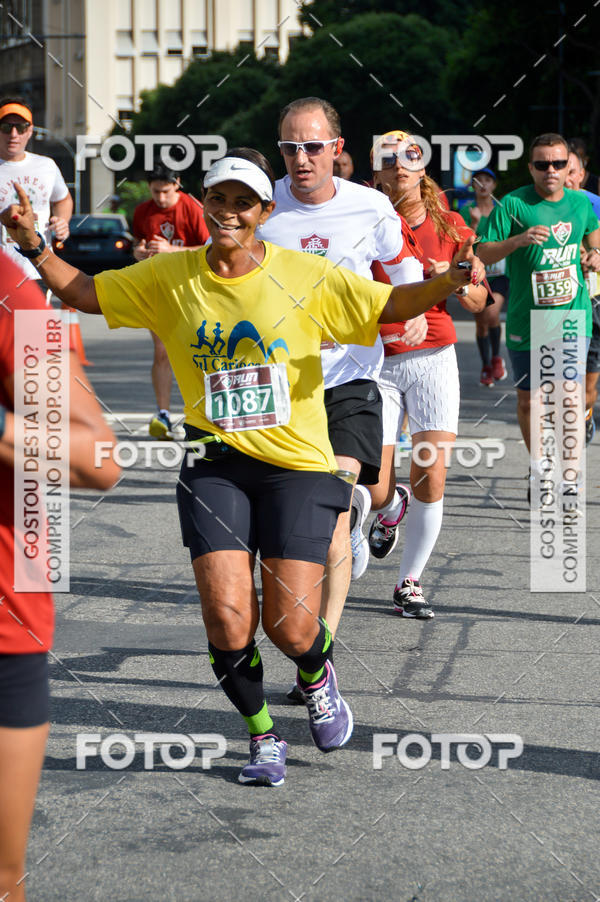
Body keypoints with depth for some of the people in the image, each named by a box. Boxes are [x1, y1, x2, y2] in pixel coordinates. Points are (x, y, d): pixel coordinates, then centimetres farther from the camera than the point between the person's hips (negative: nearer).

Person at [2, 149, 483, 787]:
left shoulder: (304, 275, -3)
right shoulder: (170, 278, 3)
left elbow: (391, 306, -4)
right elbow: (83, 292, 9)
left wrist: (448, 280, -22)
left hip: (298, 465, -1)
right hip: (215, 464, 2)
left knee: (291, 630, -5)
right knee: (227, 616, -12)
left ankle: (317, 678, 34)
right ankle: (262, 734, 16)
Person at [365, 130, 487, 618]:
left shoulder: (449, 225, 4)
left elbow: (478, 301, 8)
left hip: (433, 358, 1)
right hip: (377, 362, -1)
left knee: (430, 482, -7)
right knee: (374, 489, -7)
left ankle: (409, 582, 12)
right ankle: (392, 510, 33)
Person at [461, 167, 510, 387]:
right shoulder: (466, 210, -1)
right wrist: (474, 222, -23)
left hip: (500, 272, -1)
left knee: (491, 313, -22)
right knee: (480, 322, 6)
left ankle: (497, 358, 0)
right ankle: (486, 368, 22)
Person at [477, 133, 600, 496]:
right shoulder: (513, 204, -7)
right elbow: (484, 255, -8)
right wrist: (517, 240, -23)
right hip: (526, 320, -1)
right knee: (527, 399, 9)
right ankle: (537, 467, 31)